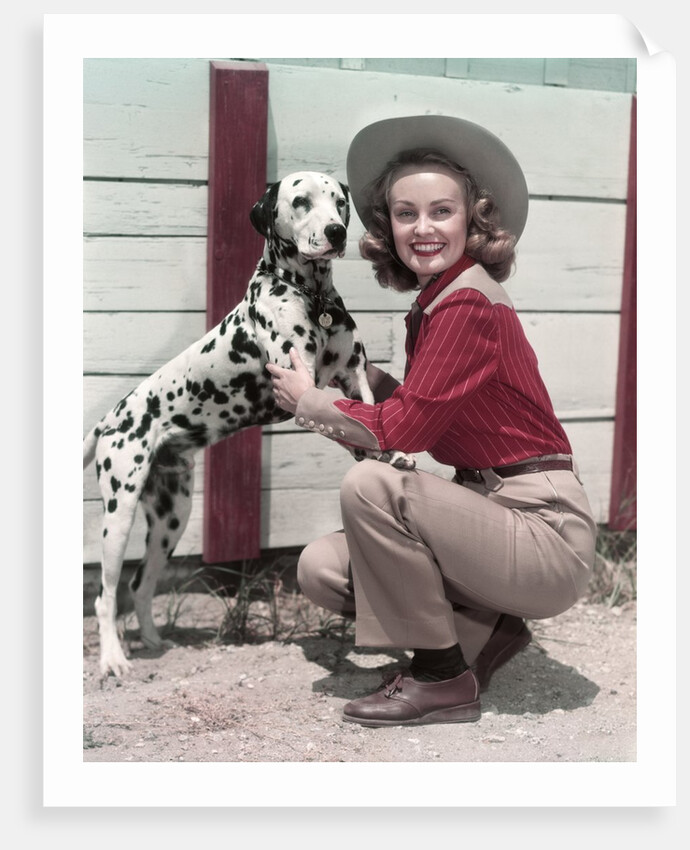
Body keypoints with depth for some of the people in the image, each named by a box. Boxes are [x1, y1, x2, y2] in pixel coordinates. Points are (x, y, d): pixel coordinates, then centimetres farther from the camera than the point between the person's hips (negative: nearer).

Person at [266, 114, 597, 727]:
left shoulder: (469, 303, -17)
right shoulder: (434, 303, 11)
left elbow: (401, 431, -19)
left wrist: (308, 401, -4)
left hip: (549, 534, -9)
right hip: (494, 511, 9)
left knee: (370, 486, -26)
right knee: (321, 569, 0)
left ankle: (442, 678, -9)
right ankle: (486, 633, 11)